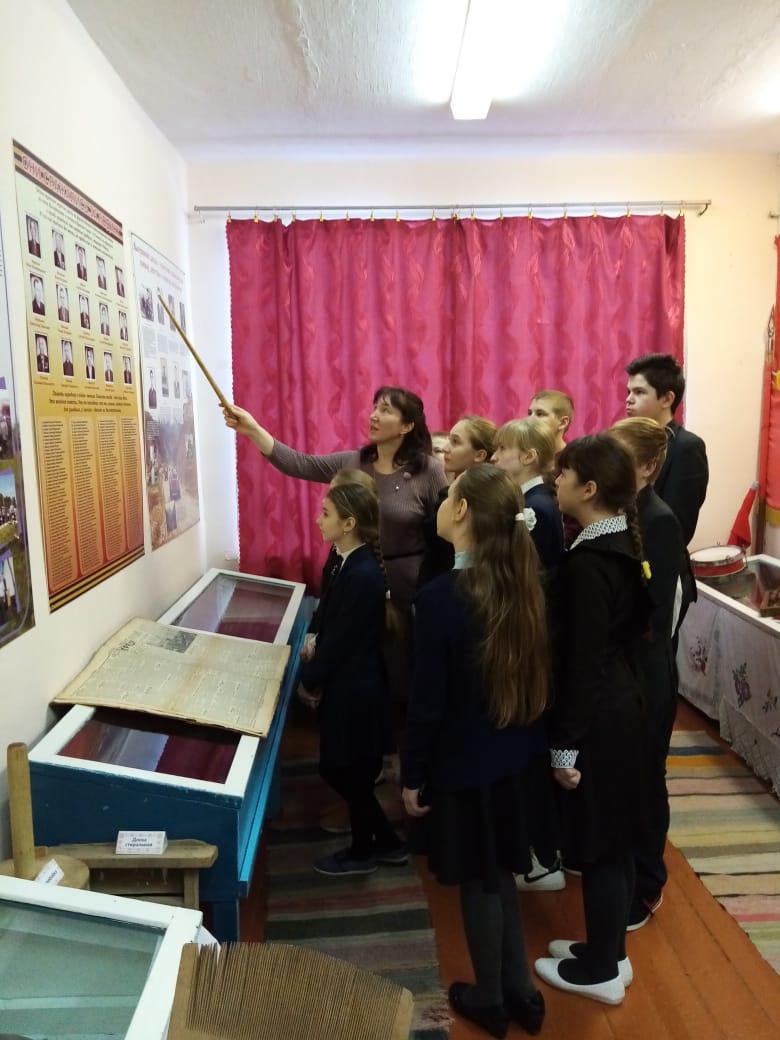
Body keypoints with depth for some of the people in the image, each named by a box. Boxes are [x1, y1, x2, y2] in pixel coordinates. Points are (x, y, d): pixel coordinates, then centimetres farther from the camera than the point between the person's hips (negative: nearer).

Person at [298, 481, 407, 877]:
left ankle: (363, 851, 30)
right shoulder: (355, 563, 4)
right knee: (350, 771, 19)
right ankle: (383, 842, 35)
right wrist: (315, 667, 5)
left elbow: (340, 638, -20)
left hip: (353, 690, -9)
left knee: (343, 771, 8)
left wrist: (309, 679, -7)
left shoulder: (362, 574, -25)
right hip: (350, 684, 9)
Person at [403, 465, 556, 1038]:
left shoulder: (441, 595, -25)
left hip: (466, 766, -6)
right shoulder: (524, 584, -6)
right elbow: (533, 676, 4)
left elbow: (428, 701, -19)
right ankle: (520, 992, 40)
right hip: (519, 758, 6)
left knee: (480, 882, 15)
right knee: (499, 875, 23)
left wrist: (411, 775, -6)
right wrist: (526, 738, 17)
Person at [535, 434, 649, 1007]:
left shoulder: (587, 563, -24)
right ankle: (609, 950, 38)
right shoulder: (621, 543, 4)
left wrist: (566, 746, -15)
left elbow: (582, 661, -22)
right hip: (622, 704, 9)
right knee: (614, 837, 20)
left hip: (598, 718, -9)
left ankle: (600, 970, 27)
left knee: (598, 842, 8)